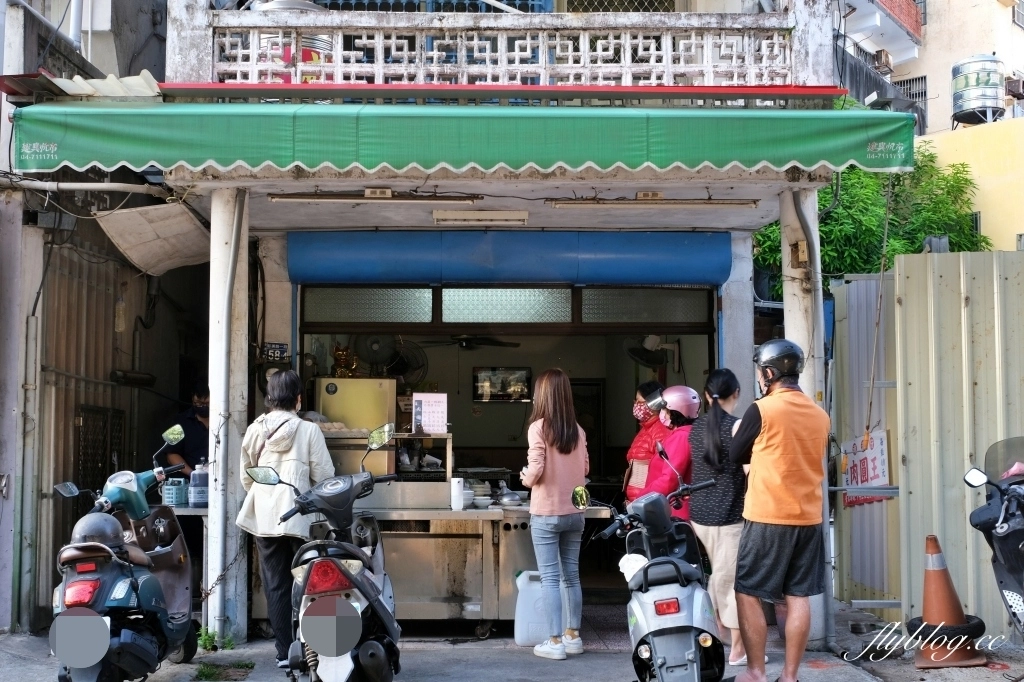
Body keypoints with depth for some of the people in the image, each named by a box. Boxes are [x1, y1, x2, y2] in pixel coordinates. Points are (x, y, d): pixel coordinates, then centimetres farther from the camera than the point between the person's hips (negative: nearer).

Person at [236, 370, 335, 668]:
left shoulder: (254, 430, 6)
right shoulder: (308, 430, -6)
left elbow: (246, 477, 12)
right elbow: (324, 476, -6)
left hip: (264, 518, 4)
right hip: (299, 518, -4)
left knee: (275, 585, 7)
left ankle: (284, 652, 8)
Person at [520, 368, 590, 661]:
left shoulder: (538, 427, -12)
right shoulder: (577, 429, 3)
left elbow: (535, 471, -16)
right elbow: (585, 469, 10)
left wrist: (525, 477, 5)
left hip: (546, 514, -5)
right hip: (574, 513, 5)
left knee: (549, 579, 0)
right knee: (572, 575, 13)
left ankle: (554, 642, 1)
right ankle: (573, 636, 19)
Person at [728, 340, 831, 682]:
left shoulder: (762, 410, -10)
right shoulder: (820, 415, 6)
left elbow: (735, 457, 2)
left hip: (767, 517, -5)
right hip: (809, 517, 6)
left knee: (748, 594, 4)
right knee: (798, 597, 7)